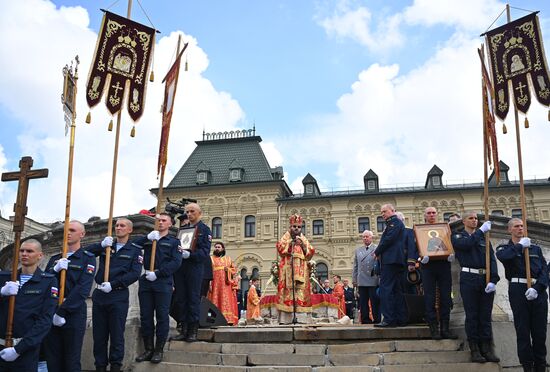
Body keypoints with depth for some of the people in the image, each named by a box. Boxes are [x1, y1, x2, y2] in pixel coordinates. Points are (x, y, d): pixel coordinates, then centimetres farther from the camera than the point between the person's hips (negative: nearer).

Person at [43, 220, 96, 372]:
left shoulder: (87, 258, -2)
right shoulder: (55, 258, 15)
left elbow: (82, 289, -13)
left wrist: (62, 312, -18)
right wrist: (55, 269, -12)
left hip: (73, 314, -5)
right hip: (50, 314, 5)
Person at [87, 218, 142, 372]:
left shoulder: (134, 250, 3)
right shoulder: (106, 246, 14)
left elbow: (135, 274, -9)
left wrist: (113, 284, -17)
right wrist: (101, 245, -13)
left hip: (119, 296, -3)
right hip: (99, 294, 4)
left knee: (117, 333, 2)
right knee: (99, 333, 9)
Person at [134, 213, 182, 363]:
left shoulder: (174, 241, 9)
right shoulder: (148, 239, 19)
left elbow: (176, 262, -6)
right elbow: (132, 246, 0)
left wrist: (157, 274, -15)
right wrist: (147, 238, -15)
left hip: (163, 282, -3)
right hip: (146, 281, 4)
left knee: (162, 316, -2)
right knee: (145, 316, 5)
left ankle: (159, 350, 6)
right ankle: (148, 349, 14)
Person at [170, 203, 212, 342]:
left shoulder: (204, 229, 3)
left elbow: (205, 251, -8)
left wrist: (190, 254, -21)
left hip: (195, 267, -5)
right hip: (180, 267, 5)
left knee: (194, 299, -3)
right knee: (180, 299, 5)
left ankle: (193, 331, 3)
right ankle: (183, 329, 13)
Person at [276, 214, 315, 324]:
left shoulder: (303, 239, 19)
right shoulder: (286, 237, 11)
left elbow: (310, 253, 10)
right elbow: (280, 248, -5)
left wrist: (303, 245, -4)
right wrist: (291, 242, -10)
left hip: (301, 269, 3)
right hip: (288, 267, -3)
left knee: (301, 289, -7)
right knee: (287, 290, -12)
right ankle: (285, 318, -15)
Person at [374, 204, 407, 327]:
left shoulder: (395, 222, -6)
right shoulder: (391, 224, 24)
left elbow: (389, 239, -15)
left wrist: (377, 252, -5)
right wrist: (379, 253, 9)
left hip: (391, 260, -10)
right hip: (397, 261, 10)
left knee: (385, 289, -12)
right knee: (397, 290, 9)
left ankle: (389, 319, -15)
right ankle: (400, 319, 11)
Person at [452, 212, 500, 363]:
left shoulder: (484, 238, 16)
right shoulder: (458, 236, 8)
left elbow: (492, 259, 5)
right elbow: (466, 244, -17)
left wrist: (493, 280, -8)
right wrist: (481, 230, -11)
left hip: (486, 279, 3)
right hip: (469, 279, -3)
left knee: (485, 316, 6)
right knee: (472, 315, 0)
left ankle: (487, 349, 11)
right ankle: (474, 349, 5)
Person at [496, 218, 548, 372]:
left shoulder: (535, 248, 19)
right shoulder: (505, 248, 11)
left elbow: (544, 270, 6)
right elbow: (503, 256, -16)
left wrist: (537, 288, -10)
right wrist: (520, 246, -4)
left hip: (538, 291, 3)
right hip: (518, 290, -2)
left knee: (540, 331, 4)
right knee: (523, 330, -1)